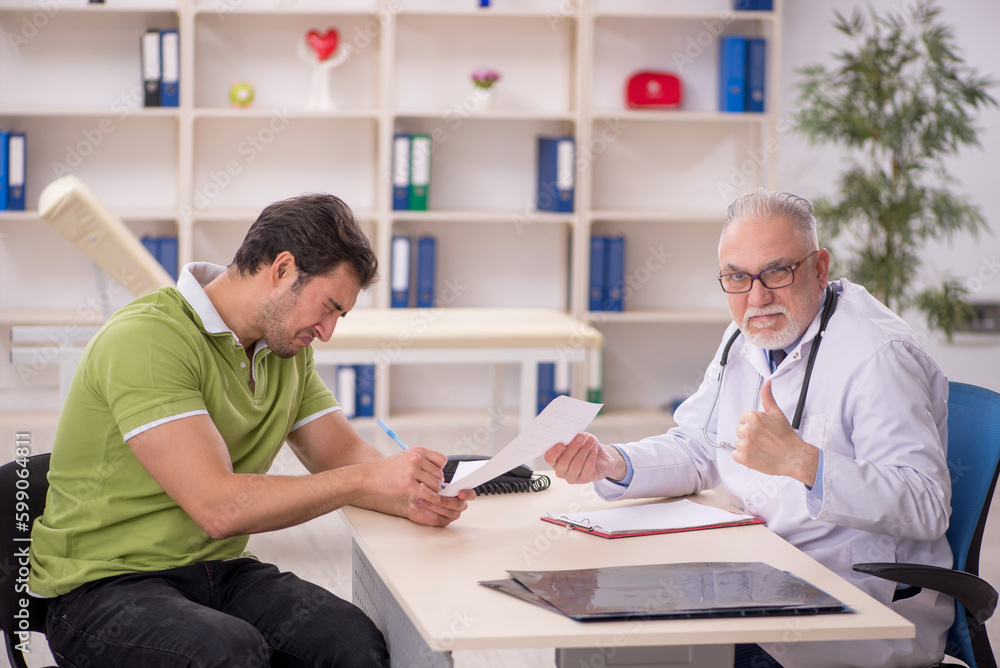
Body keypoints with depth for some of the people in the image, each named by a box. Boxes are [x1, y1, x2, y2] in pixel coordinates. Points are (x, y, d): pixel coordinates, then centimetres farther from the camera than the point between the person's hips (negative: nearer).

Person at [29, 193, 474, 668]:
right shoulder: (147, 340, -19)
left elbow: (342, 454, 12)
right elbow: (218, 507, -25)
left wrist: (407, 499, -11)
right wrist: (366, 480, -21)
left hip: (218, 573, 7)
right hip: (107, 585, -7)